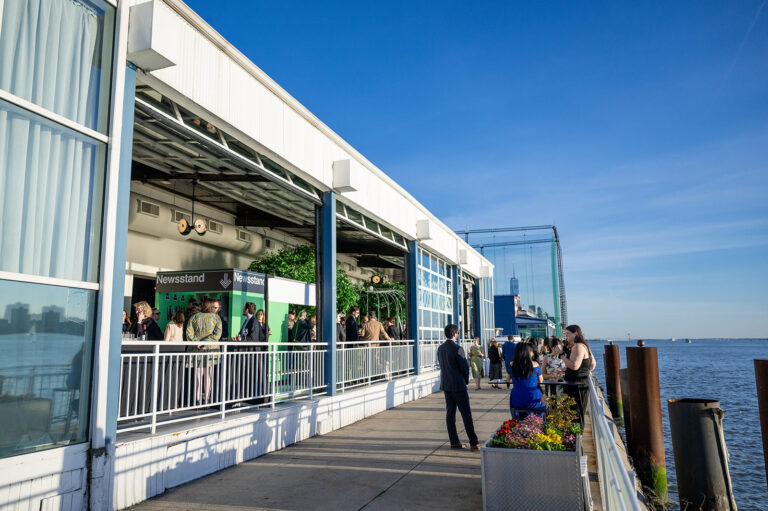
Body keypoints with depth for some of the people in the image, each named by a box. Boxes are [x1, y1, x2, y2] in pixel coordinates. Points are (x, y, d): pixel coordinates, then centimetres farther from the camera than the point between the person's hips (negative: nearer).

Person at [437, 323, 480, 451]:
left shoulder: (440, 348, 7)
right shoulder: (457, 348, -16)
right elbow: (465, 366, -14)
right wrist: (466, 379, 7)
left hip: (446, 384, 7)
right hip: (458, 385, -7)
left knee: (450, 413, 9)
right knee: (466, 413, -2)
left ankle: (454, 442, 13)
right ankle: (473, 443, 2)